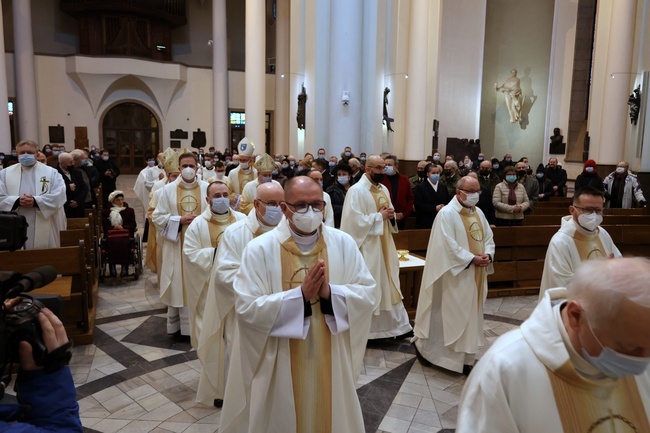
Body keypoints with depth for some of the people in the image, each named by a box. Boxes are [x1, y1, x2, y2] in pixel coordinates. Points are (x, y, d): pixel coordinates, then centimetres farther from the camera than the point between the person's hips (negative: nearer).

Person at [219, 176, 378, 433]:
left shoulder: (344, 244, -4)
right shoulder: (260, 249, -12)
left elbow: (369, 295, -6)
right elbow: (247, 308, -17)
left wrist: (329, 292, -22)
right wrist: (301, 294, -24)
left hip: (331, 363, 2)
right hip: (279, 366, -2)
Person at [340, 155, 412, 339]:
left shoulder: (383, 189, 11)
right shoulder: (356, 190, -14)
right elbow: (356, 221, -22)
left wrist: (390, 215, -3)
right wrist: (379, 216, -16)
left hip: (384, 245, 8)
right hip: (367, 247, -8)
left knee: (388, 283, 14)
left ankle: (393, 324, 25)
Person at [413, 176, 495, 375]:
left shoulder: (478, 212, 11)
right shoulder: (447, 214, -14)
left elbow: (488, 237, 13)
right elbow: (448, 246, -20)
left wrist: (487, 254, -6)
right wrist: (472, 259, -19)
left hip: (476, 274, 8)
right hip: (456, 275, -8)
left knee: (471, 315, 13)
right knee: (452, 314, 2)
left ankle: (466, 357, 24)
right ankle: (424, 345, 21)